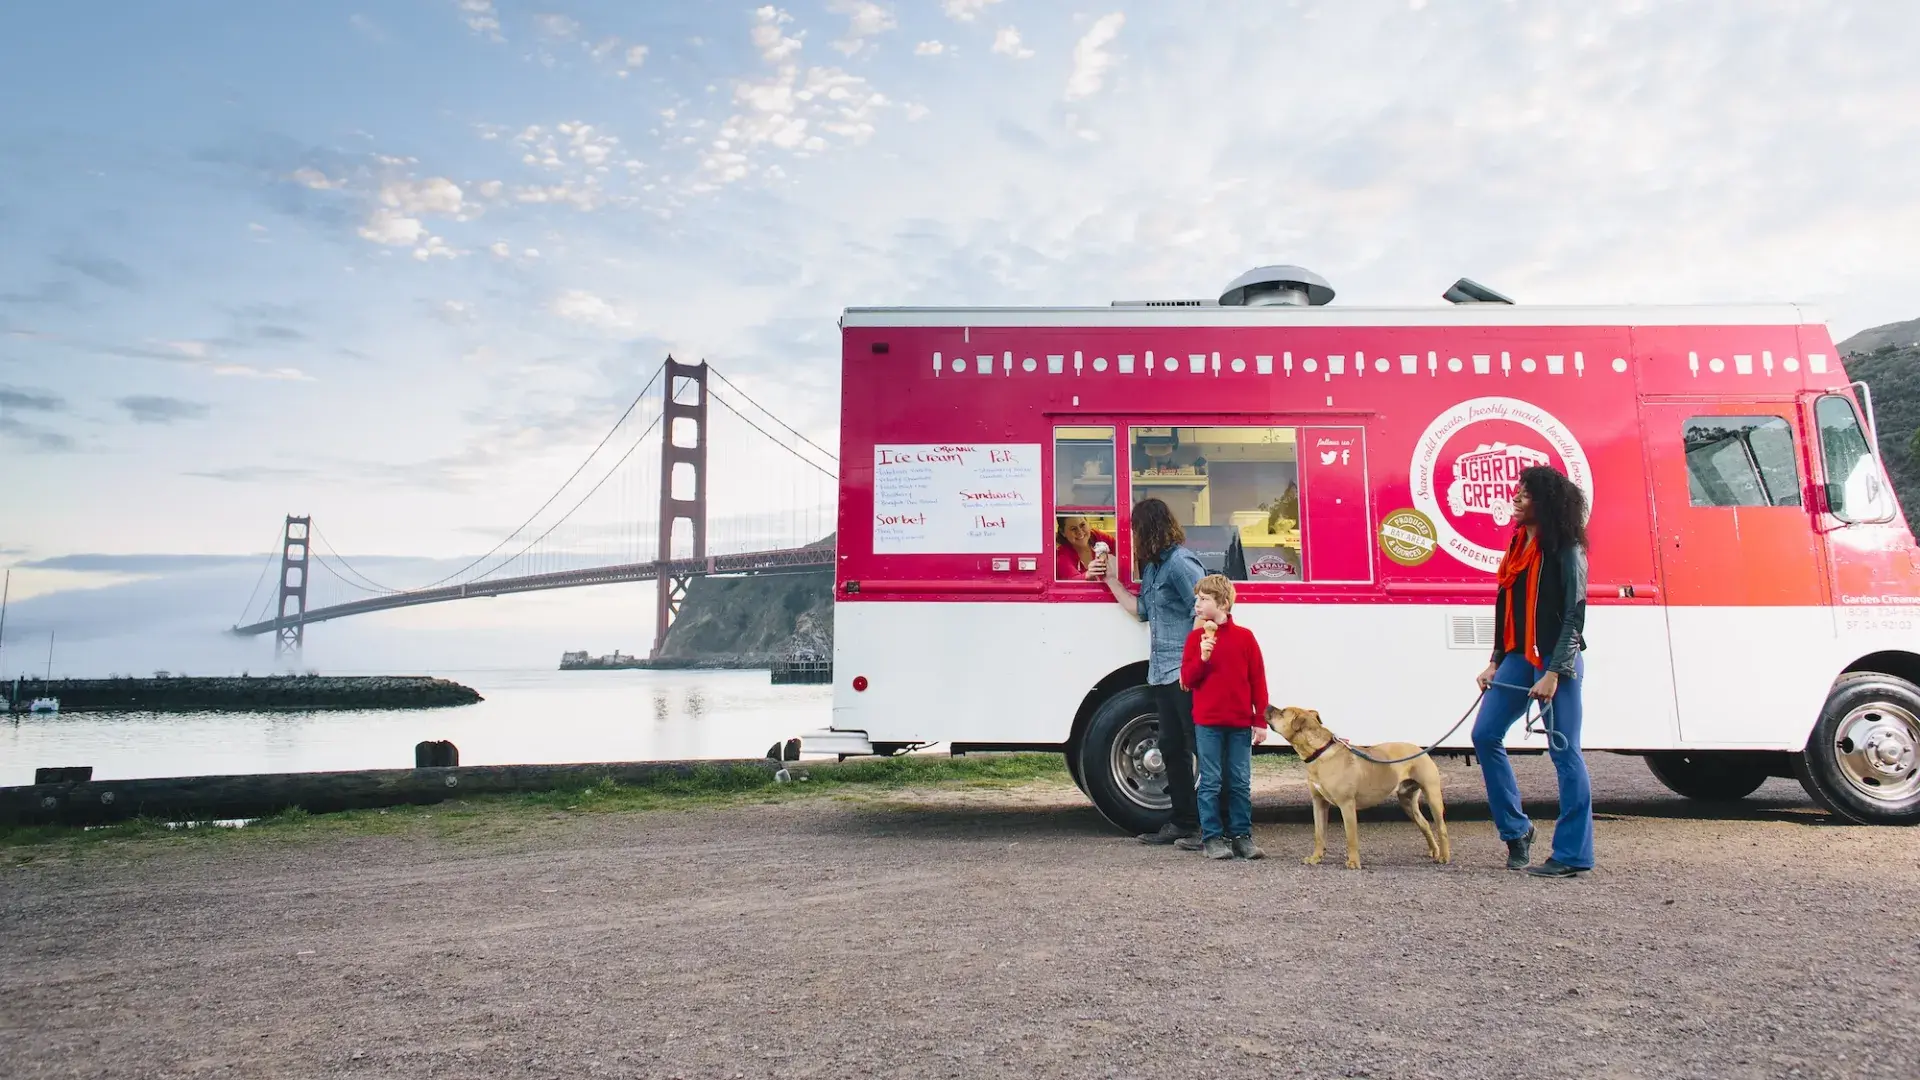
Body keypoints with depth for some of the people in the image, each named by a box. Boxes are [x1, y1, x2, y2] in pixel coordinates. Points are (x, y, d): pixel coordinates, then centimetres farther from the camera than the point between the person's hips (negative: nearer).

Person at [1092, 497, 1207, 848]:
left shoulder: (1181, 562, -12)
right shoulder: (1152, 566, 16)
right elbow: (1142, 610, 19)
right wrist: (1111, 579, 20)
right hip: (1162, 673, 10)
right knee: (1172, 748, 12)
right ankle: (1184, 822, 20)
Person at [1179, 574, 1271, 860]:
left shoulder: (1244, 636, 0)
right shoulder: (1196, 637, 3)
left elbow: (1258, 680, 2)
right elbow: (1187, 679, 0)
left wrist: (1260, 720, 0)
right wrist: (1202, 658, -18)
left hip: (1240, 723, 0)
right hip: (1207, 723, 0)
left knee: (1240, 783, 8)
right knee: (1210, 782, 3)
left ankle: (1241, 835, 19)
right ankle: (1211, 837, 11)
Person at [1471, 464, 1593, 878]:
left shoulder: (1565, 549, -9)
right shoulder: (1519, 544, 13)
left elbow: (1574, 615, -13)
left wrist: (1553, 674, -19)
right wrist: (1495, 662, 12)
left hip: (1556, 661, -8)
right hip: (1519, 657, 8)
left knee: (1563, 750, -2)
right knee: (1485, 735, 4)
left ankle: (1573, 854, 6)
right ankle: (1515, 830, 17)